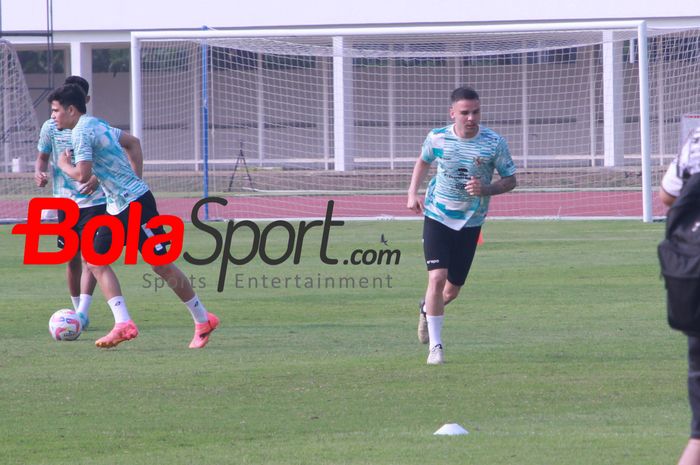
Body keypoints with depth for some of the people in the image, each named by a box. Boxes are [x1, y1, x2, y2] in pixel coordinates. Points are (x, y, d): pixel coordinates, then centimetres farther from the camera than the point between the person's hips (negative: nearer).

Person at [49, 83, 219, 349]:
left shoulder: (81, 132, -16)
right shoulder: (95, 124, 14)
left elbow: (82, 175, -26)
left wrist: (64, 165, -6)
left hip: (135, 203, -10)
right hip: (117, 208, 10)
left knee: (162, 266, -5)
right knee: (95, 260, 2)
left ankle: (203, 320, 7)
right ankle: (123, 324, -6)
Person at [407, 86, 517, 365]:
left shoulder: (494, 143, -12)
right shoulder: (437, 138, -7)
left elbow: (510, 180, -3)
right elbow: (423, 161, 15)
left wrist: (485, 189, -23)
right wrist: (413, 193, 2)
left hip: (470, 223, 1)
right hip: (437, 216, -1)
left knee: (452, 290, 8)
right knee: (437, 277, -17)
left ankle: (428, 309, 45)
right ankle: (435, 346, -7)